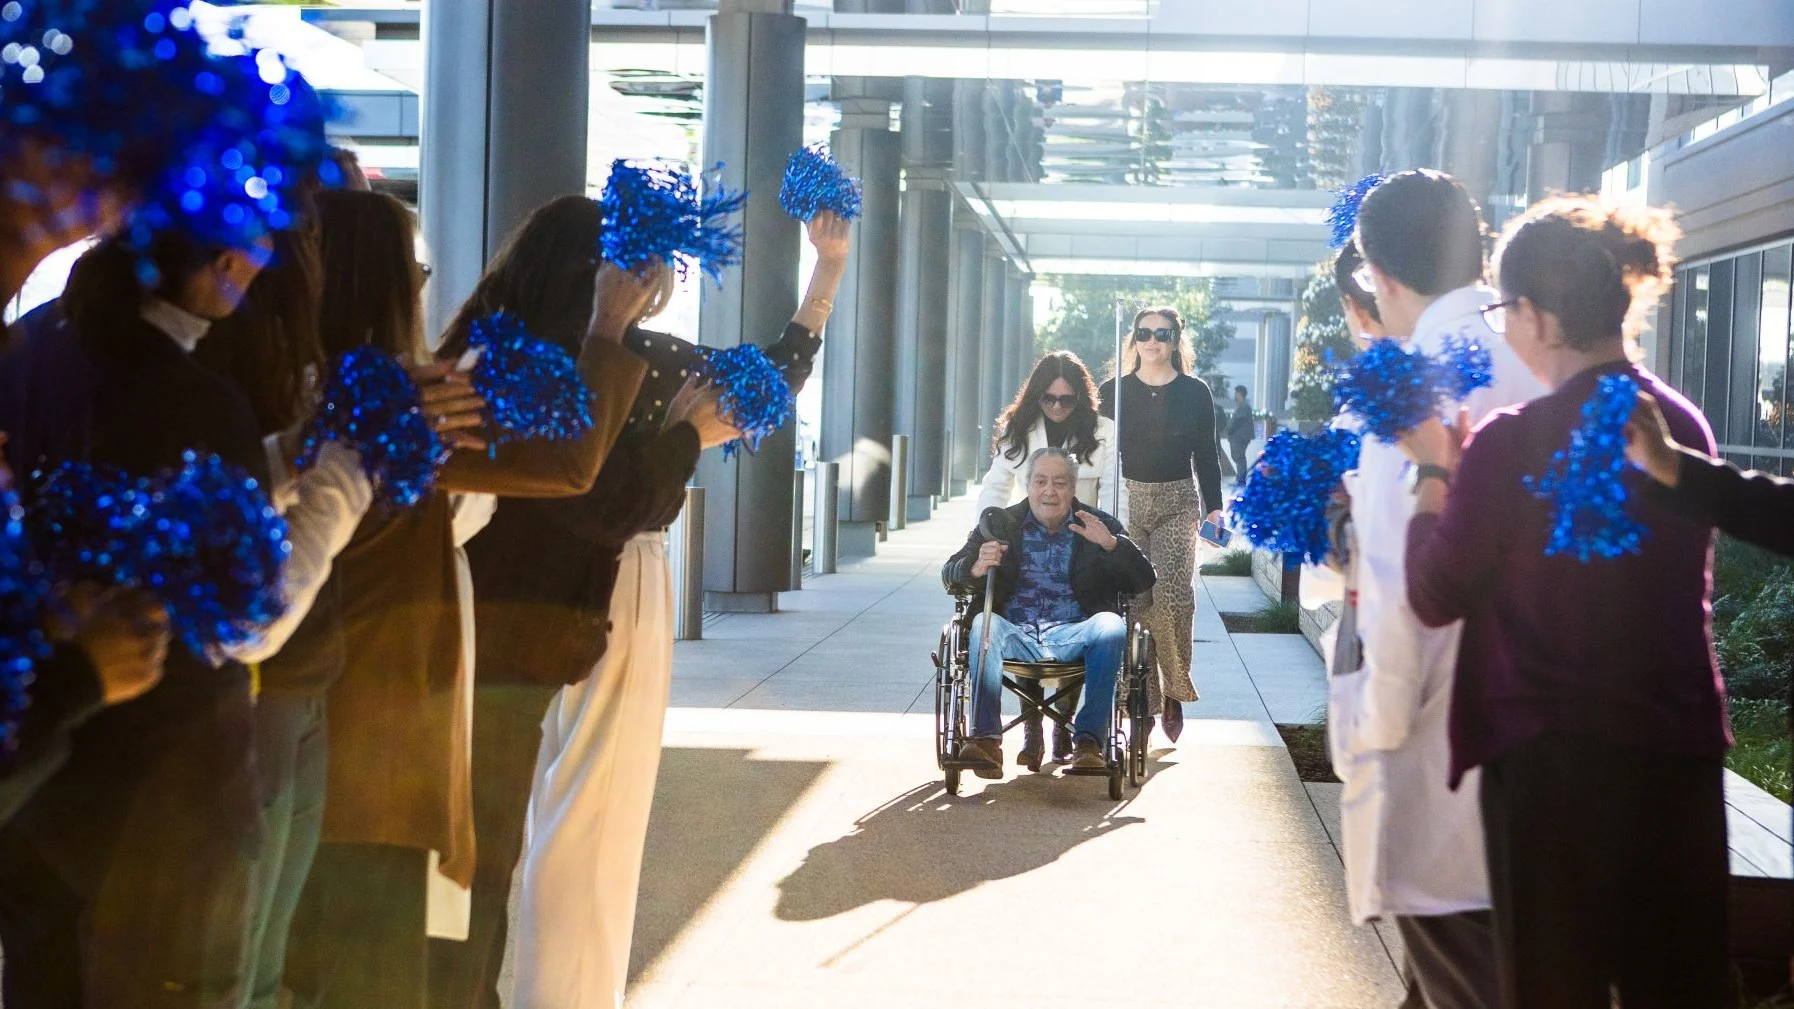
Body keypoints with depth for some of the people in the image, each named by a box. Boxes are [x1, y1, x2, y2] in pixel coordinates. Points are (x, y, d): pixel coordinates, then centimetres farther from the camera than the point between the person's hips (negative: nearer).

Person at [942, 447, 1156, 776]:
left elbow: (1144, 580, 7)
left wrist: (1111, 544, -12)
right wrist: (975, 569, -14)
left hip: (1072, 637, 0)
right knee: (983, 624, -31)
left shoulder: (1099, 527, 16)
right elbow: (950, 575, 11)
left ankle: (1090, 741, -34)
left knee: (1111, 625, -30)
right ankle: (986, 740, -39)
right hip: (1015, 635, 0)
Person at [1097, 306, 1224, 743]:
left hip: (1177, 503, -1)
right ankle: (1142, 697, 4)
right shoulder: (1113, 391, 6)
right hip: (1126, 501, 1)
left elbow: (1207, 453, 9)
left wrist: (1213, 505, 3)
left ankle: (1175, 690, 1)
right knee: (1134, 601, -4)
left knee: (1173, 596, -17)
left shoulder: (1195, 392, 5)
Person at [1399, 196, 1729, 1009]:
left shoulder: (1510, 445, -16)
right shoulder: (1685, 426, 2)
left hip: (1552, 757, -5)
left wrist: (1434, 472, 5)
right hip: (1681, 749, 5)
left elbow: (1437, 596, -7)